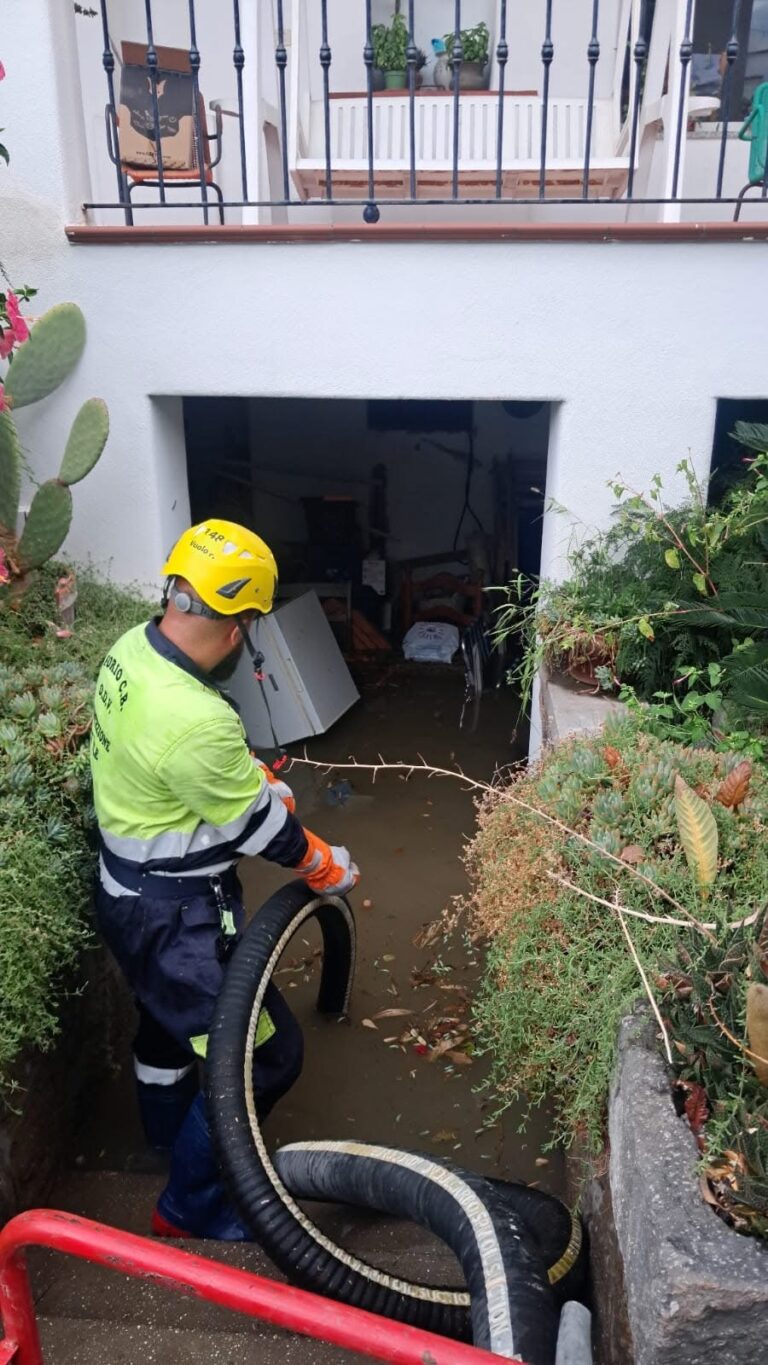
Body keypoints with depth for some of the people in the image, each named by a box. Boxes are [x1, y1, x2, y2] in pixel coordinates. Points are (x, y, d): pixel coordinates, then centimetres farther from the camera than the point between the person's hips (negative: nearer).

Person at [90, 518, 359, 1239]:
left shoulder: (130, 648, -8)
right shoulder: (198, 723, -36)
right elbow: (258, 828, -21)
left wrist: (259, 776, 13)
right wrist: (331, 868, -4)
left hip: (129, 888, 10)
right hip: (177, 916, -10)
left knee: (170, 1011, 32)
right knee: (266, 1053, 5)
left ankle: (165, 1126, 58)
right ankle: (190, 1203, 24)